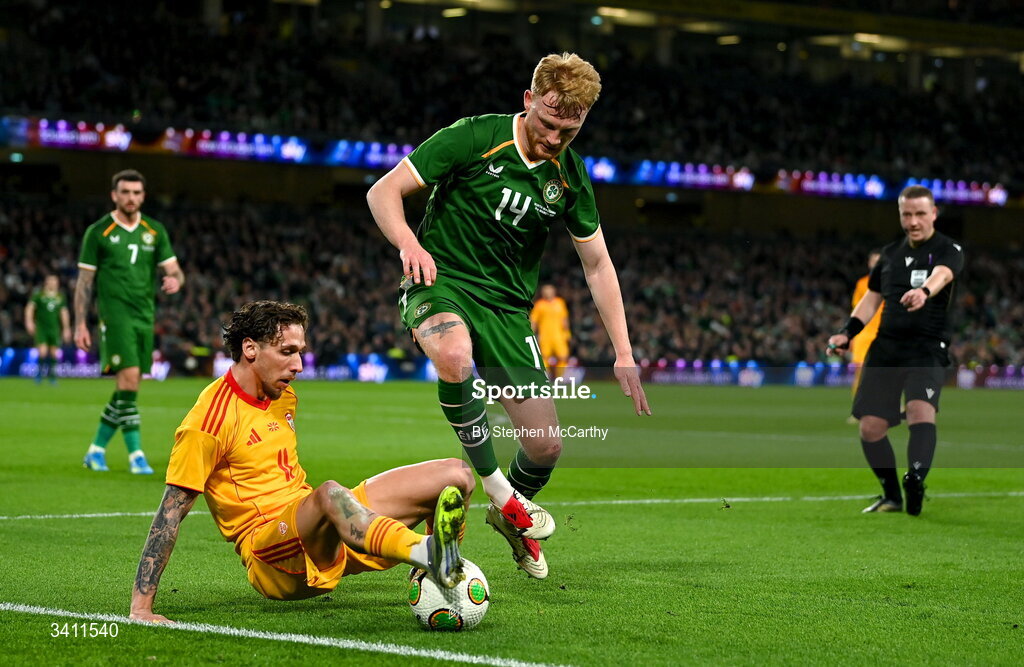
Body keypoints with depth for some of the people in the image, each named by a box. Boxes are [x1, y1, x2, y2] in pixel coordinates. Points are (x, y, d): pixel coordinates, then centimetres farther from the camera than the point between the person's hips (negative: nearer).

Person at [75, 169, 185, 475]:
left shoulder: (155, 231, 10)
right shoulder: (98, 232, -1)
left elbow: (173, 269, 10)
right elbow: (84, 281, 1)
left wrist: (175, 280, -16)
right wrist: (80, 324, -4)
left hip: (145, 316, 5)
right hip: (114, 314, -5)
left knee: (128, 387, 6)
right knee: (129, 378, -18)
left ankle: (96, 449, 19)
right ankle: (136, 455, -14)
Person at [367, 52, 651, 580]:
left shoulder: (569, 176, 2)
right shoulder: (475, 137, -12)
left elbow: (598, 264, 11)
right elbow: (383, 191, -12)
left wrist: (623, 353, 4)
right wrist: (410, 243, -33)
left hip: (507, 304, 4)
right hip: (441, 281, -4)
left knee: (547, 445, -3)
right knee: (454, 354, -41)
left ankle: (511, 514, 32)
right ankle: (496, 487, -23)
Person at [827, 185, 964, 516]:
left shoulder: (949, 250, -2)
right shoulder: (890, 253, 16)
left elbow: (941, 274, -25)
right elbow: (871, 298, 23)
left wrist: (924, 291, -48)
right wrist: (847, 332, 8)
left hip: (928, 349, -5)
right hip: (885, 347, 5)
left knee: (921, 409, -30)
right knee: (870, 427, 1)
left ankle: (915, 481, -40)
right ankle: (891, 495, 17)